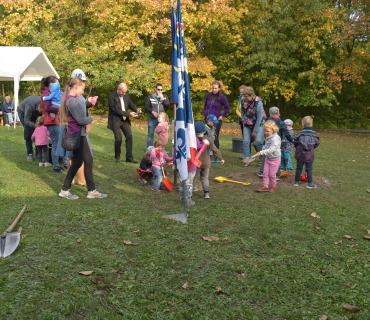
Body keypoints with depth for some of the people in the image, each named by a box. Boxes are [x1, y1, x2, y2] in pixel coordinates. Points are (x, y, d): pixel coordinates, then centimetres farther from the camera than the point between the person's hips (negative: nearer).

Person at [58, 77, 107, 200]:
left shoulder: (73, 99, 14)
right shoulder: (72, 100, -18)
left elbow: (82, 115, 16)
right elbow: (81, 120, -22)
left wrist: (87, 123, -3)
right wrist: (90, 119, -2)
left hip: (81, 134, 10)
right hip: (76, 134, -10)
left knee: (88, 160, 11)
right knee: (78, 162, -2)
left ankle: (91, 190, 17)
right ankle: (65, 190, 10)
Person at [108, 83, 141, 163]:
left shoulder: (127, 95, 2)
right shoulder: (112, 97, -16)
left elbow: (131, 104, 11)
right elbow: (116, 110, -21)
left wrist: (137, 109, -13)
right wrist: (129, 114, -26)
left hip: (125, 120, 6)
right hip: (116, 121, -6)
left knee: (129, 136, -2)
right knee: (118, 139, -8)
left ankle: (129, 157, 5)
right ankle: (117, 156, 15)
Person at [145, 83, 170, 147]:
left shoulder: (165, 97, 7)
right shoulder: (150, 97, 0)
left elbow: (168, 105, -5)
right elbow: (146, 107, -2)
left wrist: (162, 98, -17)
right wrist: (152, 112, -16)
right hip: (152, 119, -2)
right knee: (150, 134, 1)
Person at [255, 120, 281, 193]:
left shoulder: (275, 138, -26)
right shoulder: (268, 137, 3)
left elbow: (271, 150, -32)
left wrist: (261, 152, -36)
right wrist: (264, 148, 2)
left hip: (275, 159, -8)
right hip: (268, 158, 8)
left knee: (272, 174, 4)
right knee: (265, 172, 7)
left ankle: (273, 186, 23)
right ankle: (265, 186, 16)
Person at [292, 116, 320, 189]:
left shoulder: (300, 134, -9)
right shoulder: (314, 134, -3)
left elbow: (295, 143, -3)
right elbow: (317, 144, 5)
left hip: (300, 155, -1)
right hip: (310, 156, 1)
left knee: (299, 168, 10)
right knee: (309, 169, 7)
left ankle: (296, 181, 20)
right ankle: (310, 184, 9)